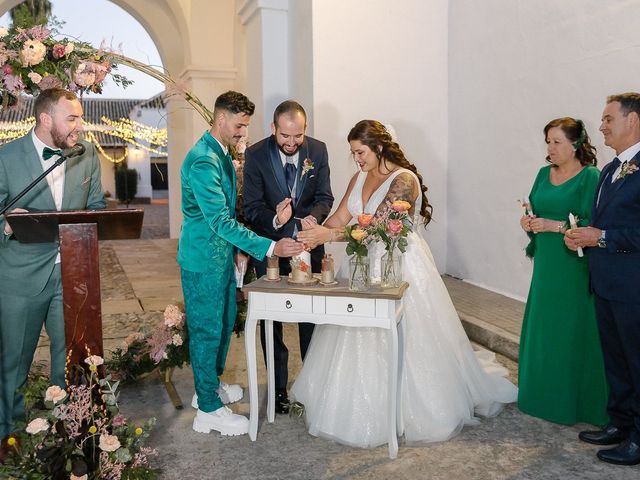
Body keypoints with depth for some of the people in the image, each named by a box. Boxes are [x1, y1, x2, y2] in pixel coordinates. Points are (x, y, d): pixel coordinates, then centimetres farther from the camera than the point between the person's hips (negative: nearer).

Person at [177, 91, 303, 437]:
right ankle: (209, 409, 17)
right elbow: (220, 220, -28)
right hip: (203, 258, -10)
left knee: (224, 322, 20)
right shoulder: (203, 161, -23)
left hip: (221, 254, 10)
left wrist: (234, 248, 21)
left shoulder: (221, 153, 10)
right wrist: (269, 248, -30)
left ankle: (211, 384, 39)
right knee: (207, 329, 2)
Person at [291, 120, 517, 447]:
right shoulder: (359, 179, 8)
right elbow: (340, 218, 2)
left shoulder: (404, 179, -16)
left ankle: (414, 412, 24)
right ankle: (365, 410, 28)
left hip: (401, 268, -7)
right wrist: (314, 235, -18)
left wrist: (328, 235, -30)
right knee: (362, 342, 11)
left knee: (403, 343, 3)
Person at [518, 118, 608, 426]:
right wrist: (529, 223, -2)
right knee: (542, 328, 13)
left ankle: (573, 402, 17)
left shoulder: (591, 177, -10)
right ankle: (544, 394, 28)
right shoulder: (544, 173, 10)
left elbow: (592, 224, -17)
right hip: (546, 263, 7)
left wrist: (555, 226, -20)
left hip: (576, 268, -7)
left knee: (572, 330, 1)